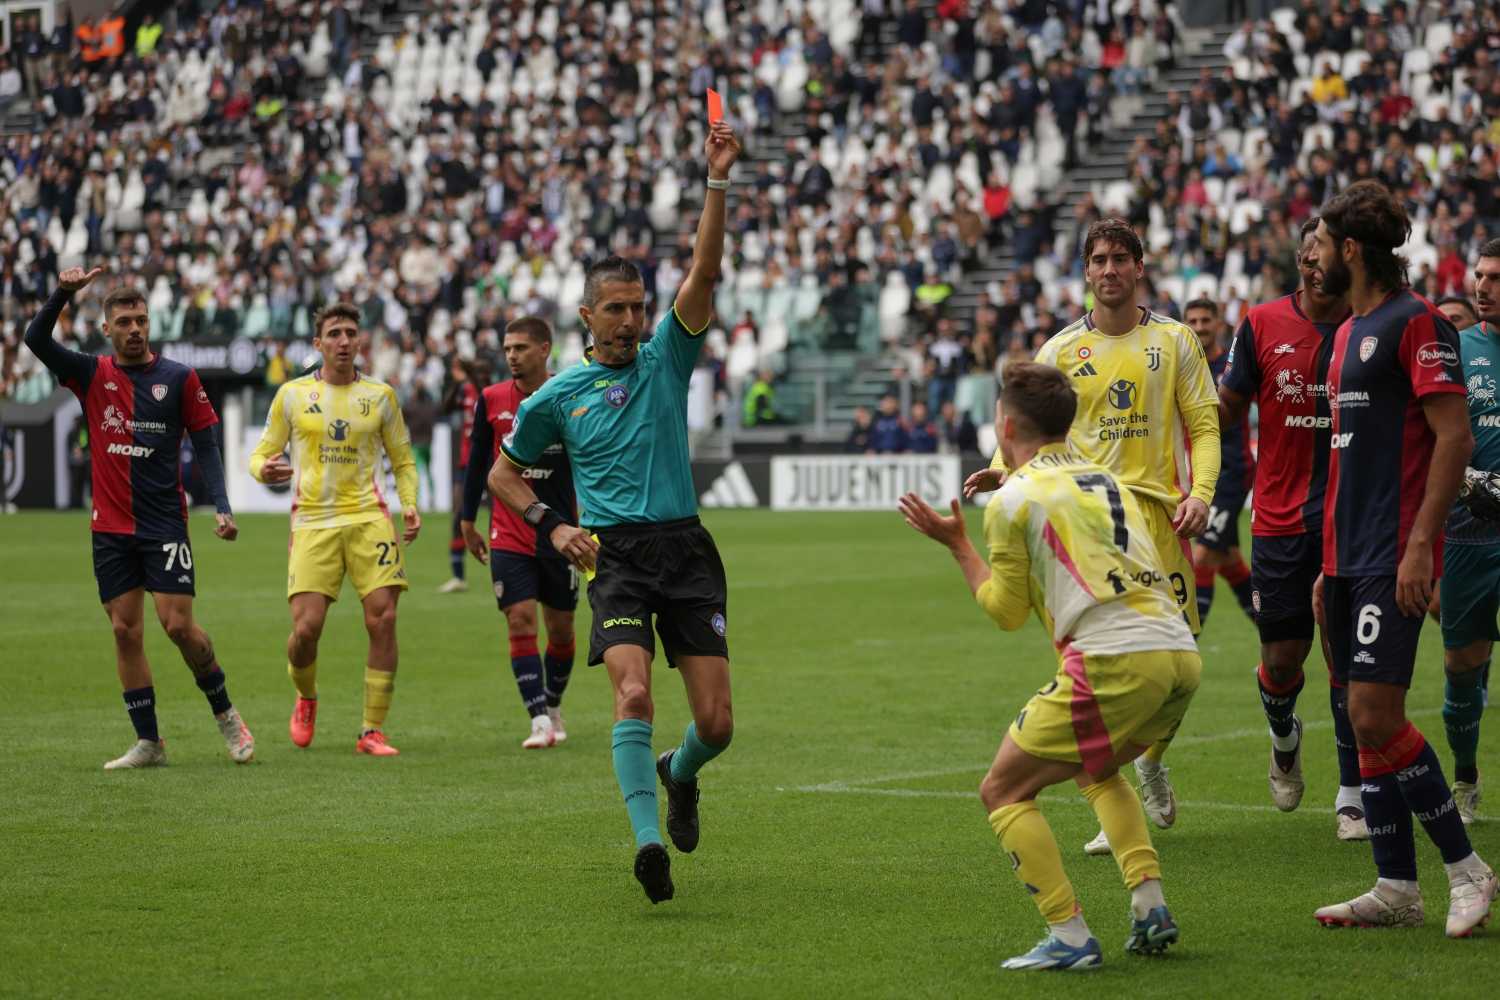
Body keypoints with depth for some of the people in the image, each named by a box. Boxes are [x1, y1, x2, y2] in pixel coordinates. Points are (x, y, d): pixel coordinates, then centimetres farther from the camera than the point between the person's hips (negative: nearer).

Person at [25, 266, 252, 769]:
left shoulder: (178, 378, 0)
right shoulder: (91, 375, 4)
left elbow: (205, 444, 2)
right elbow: (36, 340, -7)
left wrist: (222, 507, -9)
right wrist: (63, 294, -21)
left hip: (165, 524, -2)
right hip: (110, 527, 3)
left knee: (178, 624, -8)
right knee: (125, 630, 1)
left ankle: (225, 713, 13)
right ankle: (148, 742, 7)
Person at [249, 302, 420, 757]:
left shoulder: (379, 395, 9)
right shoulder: (292, 394, 7)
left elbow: (402, 460, 16)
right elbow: (262, 453, 11)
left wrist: (410, 505, 0)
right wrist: (264, 469, -13)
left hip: (368, 517, 1)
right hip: (312, 523, -1)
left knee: (383, 619, -11)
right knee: (306, 628, -11)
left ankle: (372, 731, -2)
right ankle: (305, 699, 22)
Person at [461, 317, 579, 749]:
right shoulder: (491, 400, 1)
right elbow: (478, 462, 10)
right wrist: (468, 523, 11)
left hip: (560, 534, 0)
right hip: (508, 536, 0)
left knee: (561, 629, 7)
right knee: (520, 623, -12)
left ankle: (553, 706, 29)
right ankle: (540, 721, -13)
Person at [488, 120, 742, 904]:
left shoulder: (667, 360, 9)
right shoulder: (558, 396, 8)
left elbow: (705, 272, -4)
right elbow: (503, 473, 20)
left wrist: (716, 181, -14)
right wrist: (552, 527, 3)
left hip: (685, 547, 2)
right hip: (615, 553, -1)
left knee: (715, 724, -1)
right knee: (634, 694, -24)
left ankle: (679, 775, 34)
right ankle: (648, 841, -28)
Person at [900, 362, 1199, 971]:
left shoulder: (1012, 499, 4)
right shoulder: (1107, 481, 24)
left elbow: (1007, 611, 11)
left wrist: (957, 545, 23)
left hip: (1115, 663, -7)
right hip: (1182, 656, 7)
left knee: (1003, 790, 6)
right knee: (1097, 771, 33)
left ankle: (1069, 937, -5)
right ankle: (1150, 905, 17)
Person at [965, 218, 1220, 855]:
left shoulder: (1173, 341, 9)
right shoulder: (1061, 350, 10)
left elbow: (1203, 425, 8)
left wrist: (1200, 492, -8)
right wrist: (1003, 469, -10)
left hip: (1157, 512, 0)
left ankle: (1151, 760, 29)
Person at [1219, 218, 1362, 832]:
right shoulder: (1262, 325, -1)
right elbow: (1225, 409, 7)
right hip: (1280, 521, 1)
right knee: (1281, 660, 4)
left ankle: (1352, 795, 7)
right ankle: (1283, 737, 38)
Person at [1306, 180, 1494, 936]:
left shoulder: (1416, 322, -10)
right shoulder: (1348, 332, 18)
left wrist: (1421, 543, -21)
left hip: (1394, 559, -9)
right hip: (1349, 557, 9)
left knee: (1376, 716, -14)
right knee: (1365, 719, 7)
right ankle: (1396, 887, 10)